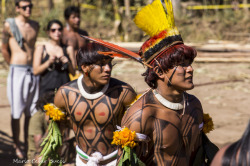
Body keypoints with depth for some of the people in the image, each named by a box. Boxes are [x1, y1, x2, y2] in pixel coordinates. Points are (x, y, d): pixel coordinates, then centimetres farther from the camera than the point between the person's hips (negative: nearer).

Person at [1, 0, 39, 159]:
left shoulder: (35, 25, 10)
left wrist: (35, 66, 15)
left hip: (33, 71, 4)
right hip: (18, 72, -4)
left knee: (31, 111, 7)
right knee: (16, 112, -1)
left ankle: (28, 144, 18)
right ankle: (17, 146, 10)